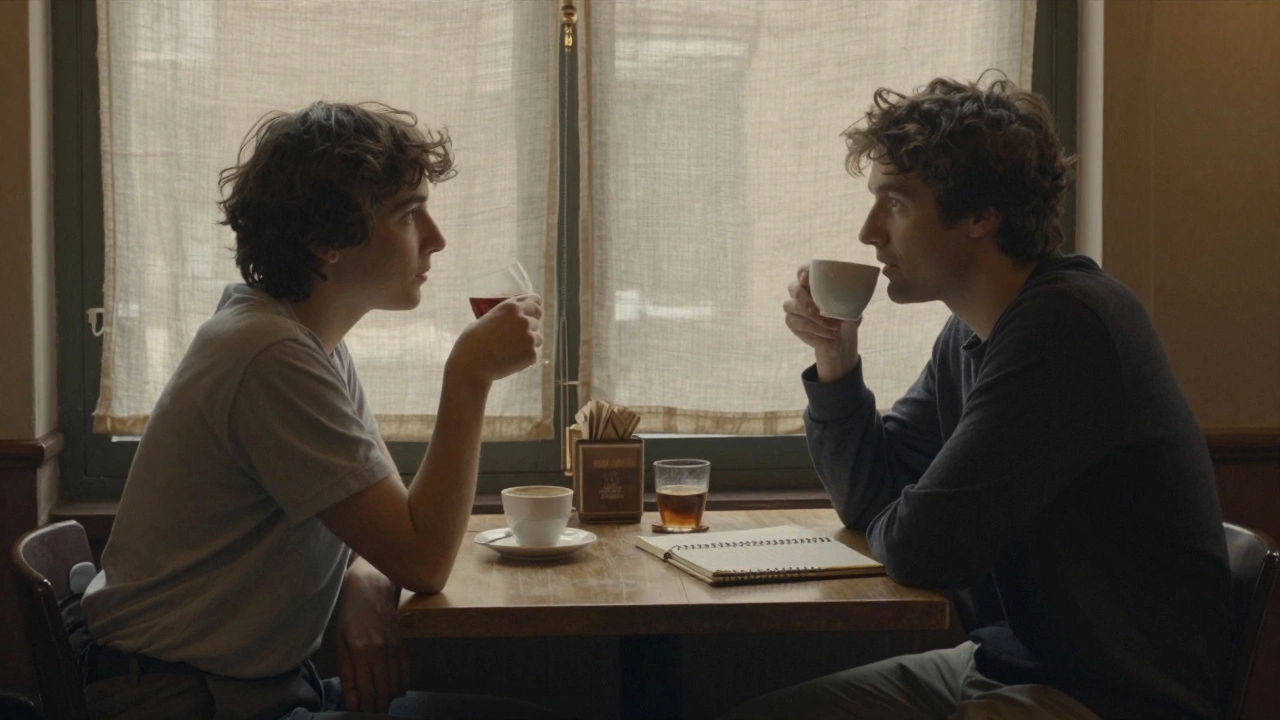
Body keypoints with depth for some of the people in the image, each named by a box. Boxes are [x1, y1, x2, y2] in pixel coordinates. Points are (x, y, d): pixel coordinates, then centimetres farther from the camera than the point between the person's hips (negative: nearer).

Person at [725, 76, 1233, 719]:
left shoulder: (1069, 324, -22)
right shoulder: (970, 335, 7)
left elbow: (921, 549, -24)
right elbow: (867, 496, 14)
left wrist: (891, 525, 0)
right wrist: (834, 359, 0)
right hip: (1007, 662, 9)